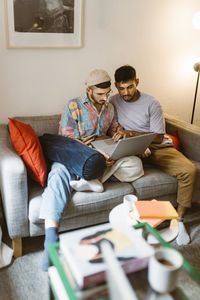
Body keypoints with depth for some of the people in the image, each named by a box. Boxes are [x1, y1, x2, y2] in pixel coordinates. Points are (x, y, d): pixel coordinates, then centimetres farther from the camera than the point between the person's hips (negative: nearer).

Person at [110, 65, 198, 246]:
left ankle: (179, 219, -9)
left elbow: (158, 137, -8)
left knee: (190, 171, -25)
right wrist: (120, 133, -13)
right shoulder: (114, 102, 5)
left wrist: (131, 133, -22)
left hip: (159, 148, -1)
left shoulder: (152, 104, -4)